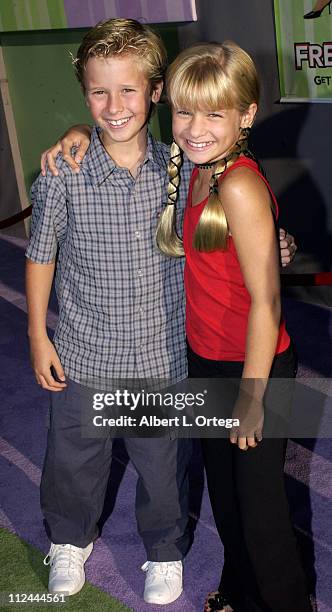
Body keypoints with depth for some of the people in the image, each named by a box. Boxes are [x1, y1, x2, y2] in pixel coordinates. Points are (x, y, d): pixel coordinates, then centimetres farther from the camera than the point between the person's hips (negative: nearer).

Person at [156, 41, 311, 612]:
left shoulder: (240, 186, -26)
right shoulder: (196, 169, -1)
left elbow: (265, 300, -23)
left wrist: (252, 396, -17)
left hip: (253, 367, -8)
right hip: (206, 360, 9)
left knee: (260, 506, 9)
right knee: (223, 491, 26)